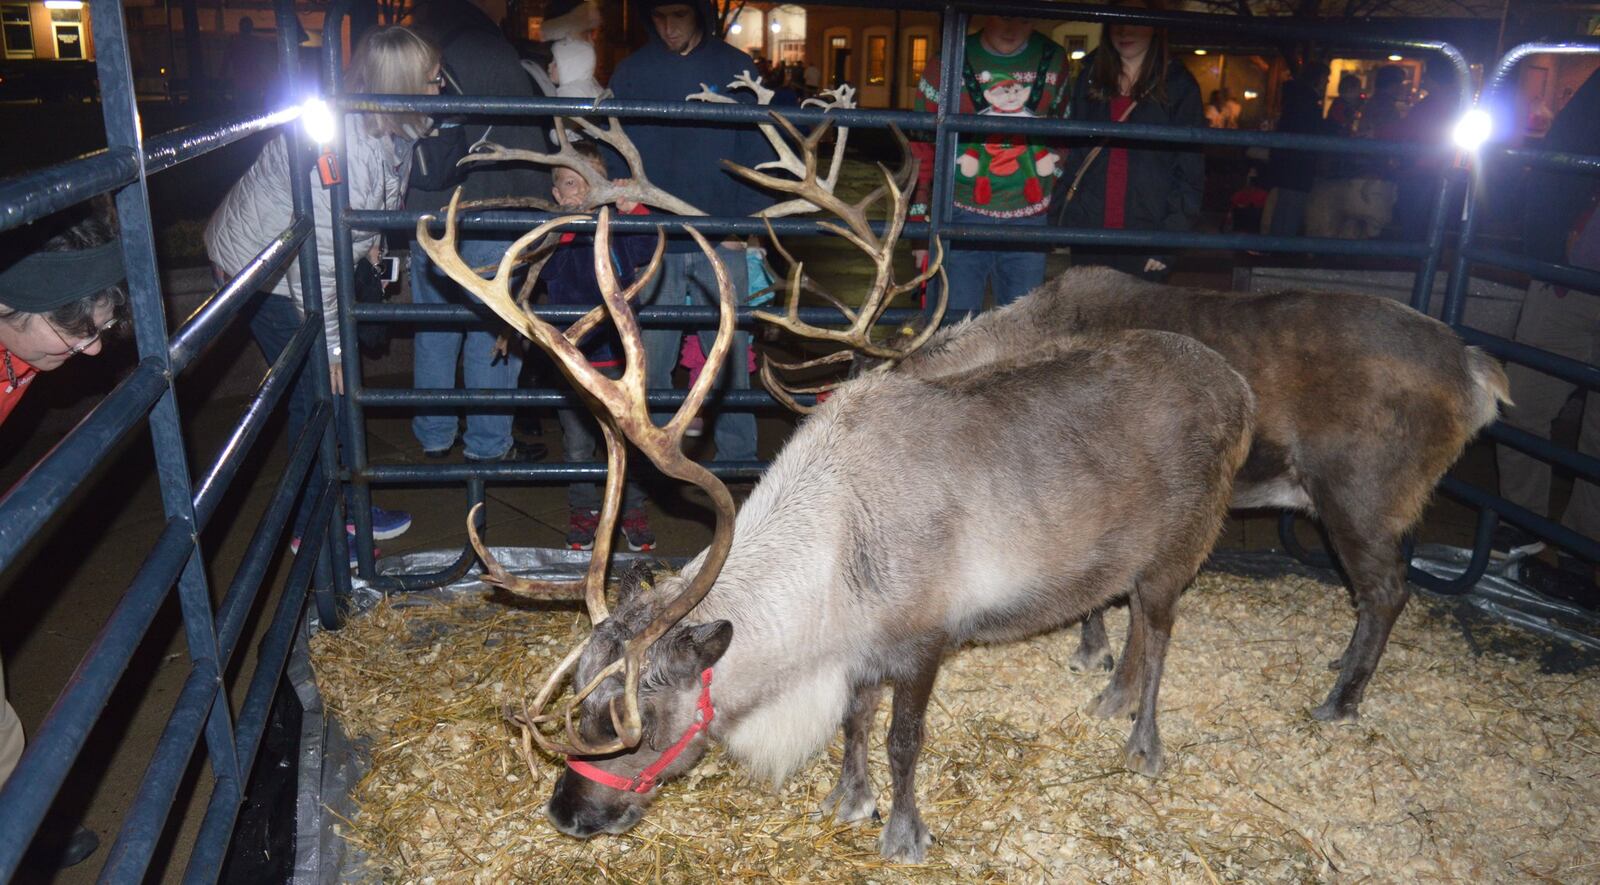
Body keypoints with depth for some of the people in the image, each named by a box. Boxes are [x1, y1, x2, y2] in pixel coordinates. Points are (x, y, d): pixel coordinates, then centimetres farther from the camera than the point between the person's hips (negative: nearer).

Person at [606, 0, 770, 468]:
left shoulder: (735, 69, 4)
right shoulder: (632, 72, 7)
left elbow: (757, 152, 3)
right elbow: (614, 152, 7)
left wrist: (744, 224, -6)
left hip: (721, 243, -1)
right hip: (653, 246, 1)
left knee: (729, 354, 4)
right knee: (651, 358, 5)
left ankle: (738, 456, 15)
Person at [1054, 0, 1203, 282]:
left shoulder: (1179, 87, 2)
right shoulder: (1090, 79, 13)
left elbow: (1190, 172, -1)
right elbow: (1072, 153, 13)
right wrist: (1064, 222, 2)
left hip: (1147, 241, -3)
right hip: (1088, 236, 3)